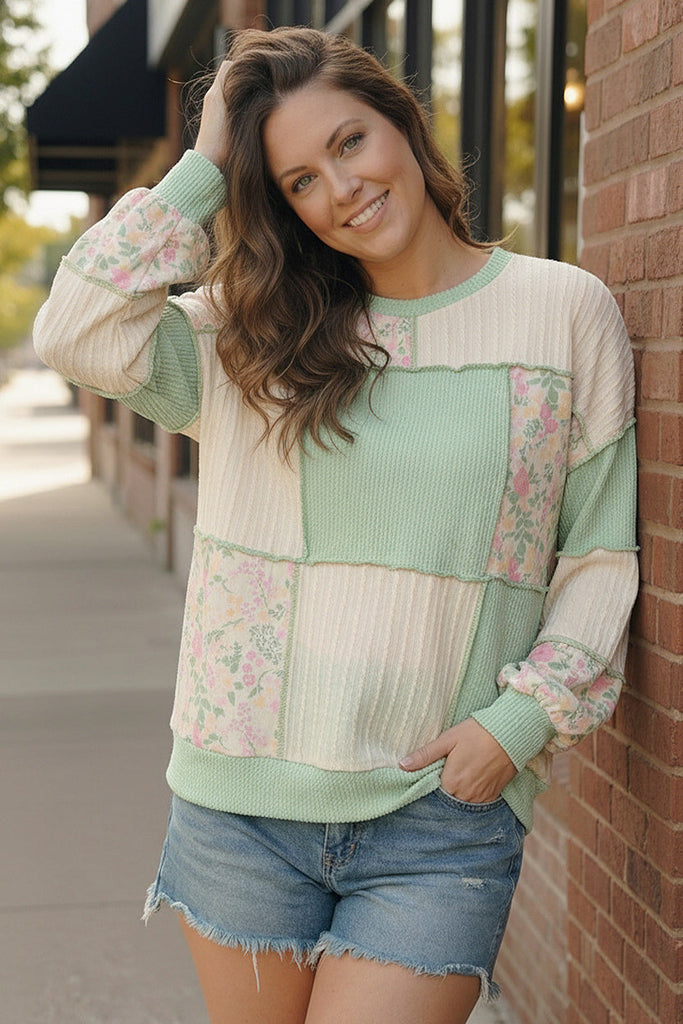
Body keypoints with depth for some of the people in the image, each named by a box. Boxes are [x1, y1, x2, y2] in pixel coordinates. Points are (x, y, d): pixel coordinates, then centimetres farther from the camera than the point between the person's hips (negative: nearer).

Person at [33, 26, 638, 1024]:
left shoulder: (566, 311, 1)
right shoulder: (256, 334, 7)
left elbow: (601, 557, 3)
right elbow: (76, 333, -9)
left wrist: (520, 720, -8)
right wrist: (202, 167, -3)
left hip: (444, 814, -2)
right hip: (240, 801, 2)